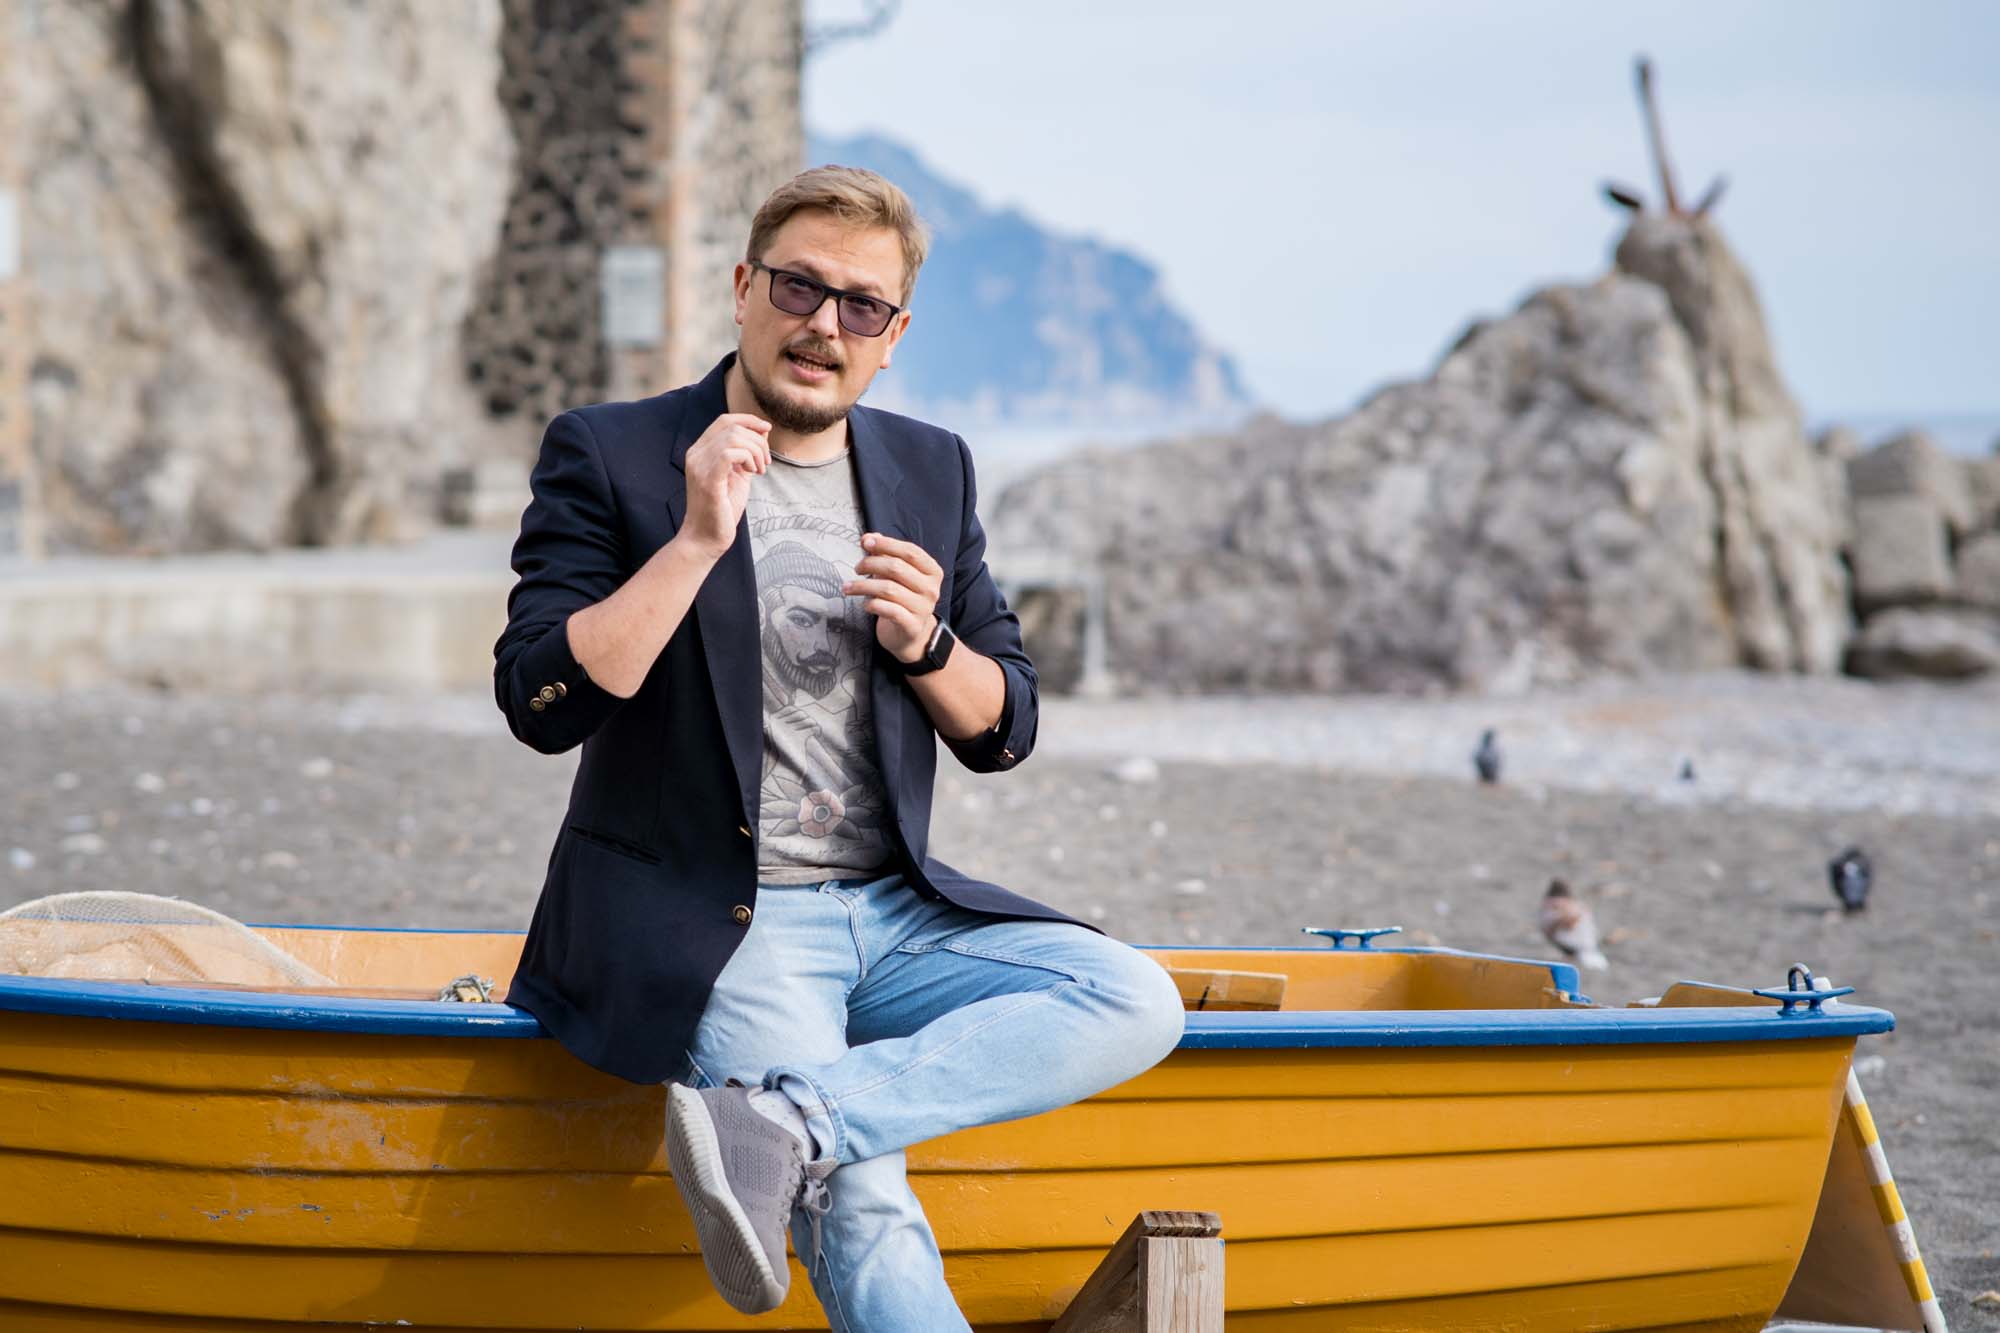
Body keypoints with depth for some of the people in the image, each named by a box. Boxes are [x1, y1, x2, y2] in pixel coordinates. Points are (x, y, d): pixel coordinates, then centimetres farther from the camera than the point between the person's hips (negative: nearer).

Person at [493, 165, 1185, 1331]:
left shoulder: (932, 470, 13)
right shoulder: (610, 455, 0)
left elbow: (1005, 732, 15)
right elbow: (540, 702, -11)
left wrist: (924, 644, -7)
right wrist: (697, 543, -19)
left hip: (890, 914, 6)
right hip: (696, 925, -6)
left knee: (1135, 1002, -21)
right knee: (866, 1214, -30)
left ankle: (779, 1125, -30)